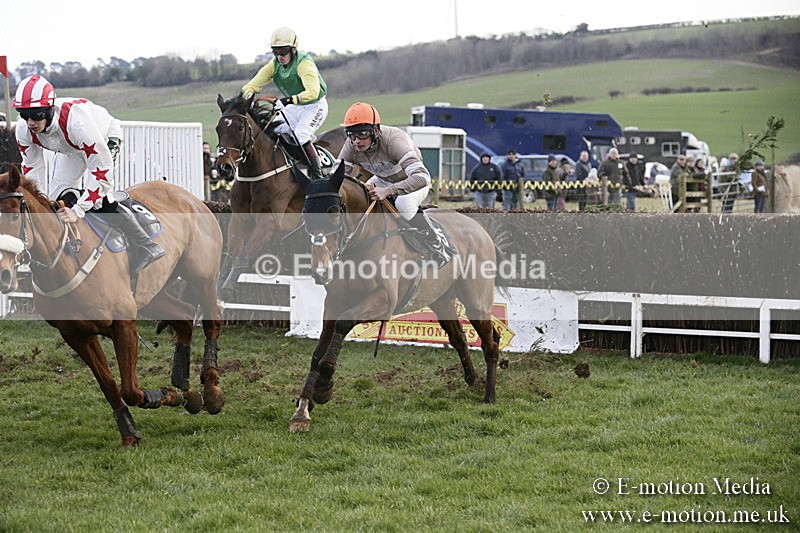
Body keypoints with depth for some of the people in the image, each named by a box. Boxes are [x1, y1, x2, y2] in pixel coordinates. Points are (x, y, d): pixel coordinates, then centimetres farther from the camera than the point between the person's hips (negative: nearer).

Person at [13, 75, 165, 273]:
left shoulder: (75, 120, -46)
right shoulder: (24, 130, -28)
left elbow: (102, 170, -42)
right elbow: (31, 169, -10)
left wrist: (78, 210, -43)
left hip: (106, 136, -6)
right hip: (70, 148, 6)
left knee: (99, 198, -23)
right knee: (58, 197, -6)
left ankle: (147, 247, -14)